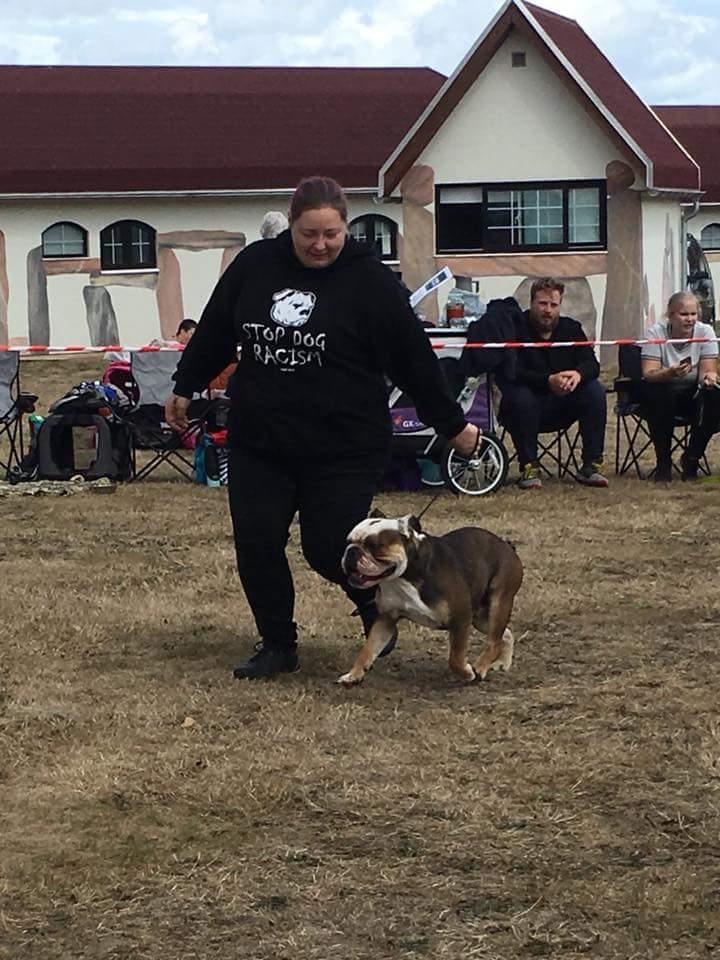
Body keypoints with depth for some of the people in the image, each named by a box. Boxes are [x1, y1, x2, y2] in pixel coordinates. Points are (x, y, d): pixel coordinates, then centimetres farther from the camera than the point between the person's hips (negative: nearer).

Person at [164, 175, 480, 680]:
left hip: (342, 447, -4)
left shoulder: (370, 281, -9)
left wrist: (452, 425, 0)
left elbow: (414, 358, -5)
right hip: (258, 443, 4)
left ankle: (379, 612, 25)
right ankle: (277, 645, 20)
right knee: (256, 546, 2)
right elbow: (215, 331, 16)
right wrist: (185, 388, 24)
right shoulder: (255, 265, 1)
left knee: (329, 548, -5)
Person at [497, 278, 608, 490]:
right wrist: (548, 381, -40)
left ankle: (591, 465, -18)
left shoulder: (571, 328, 5)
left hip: (561, 408, 4)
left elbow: (592, 364, -7)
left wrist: (578, 374, -33)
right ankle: (529, 467, -24)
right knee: (521, 397, -35)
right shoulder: (515, 329, -11)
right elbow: (511, 373, -24)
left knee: (595, 391, -19)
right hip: (529, 409, -4)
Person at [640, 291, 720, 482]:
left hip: (693, 393, 2)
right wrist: (670, 373, -45)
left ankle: (691, 459, -8)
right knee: (657, 396, -36)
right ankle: (663, 462, -17)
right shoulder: (656, 333, -15)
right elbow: (649, 374, -23)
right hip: (663, 394, -2)